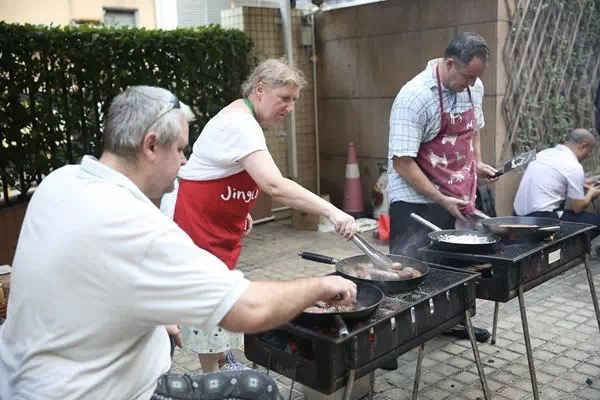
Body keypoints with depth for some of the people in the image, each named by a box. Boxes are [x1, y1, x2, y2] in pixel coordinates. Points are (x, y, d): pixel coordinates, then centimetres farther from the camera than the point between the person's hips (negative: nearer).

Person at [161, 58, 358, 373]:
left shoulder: (242, 119, 7)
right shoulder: (239, 125, -27)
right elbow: (274, 185, -40)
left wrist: (240, 211, 13)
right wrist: (330, 211, -42)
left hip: (217, 223, 10)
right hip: (192, 222, -10)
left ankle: (224, 364, 33)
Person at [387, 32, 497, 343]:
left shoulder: (474, 87, 3)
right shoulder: (415, 96, -21)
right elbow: (402, 162, -21)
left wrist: (477, 163, 6)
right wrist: (441, 200, -19)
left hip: (459, 197, 7)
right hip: (417, 201, -7)